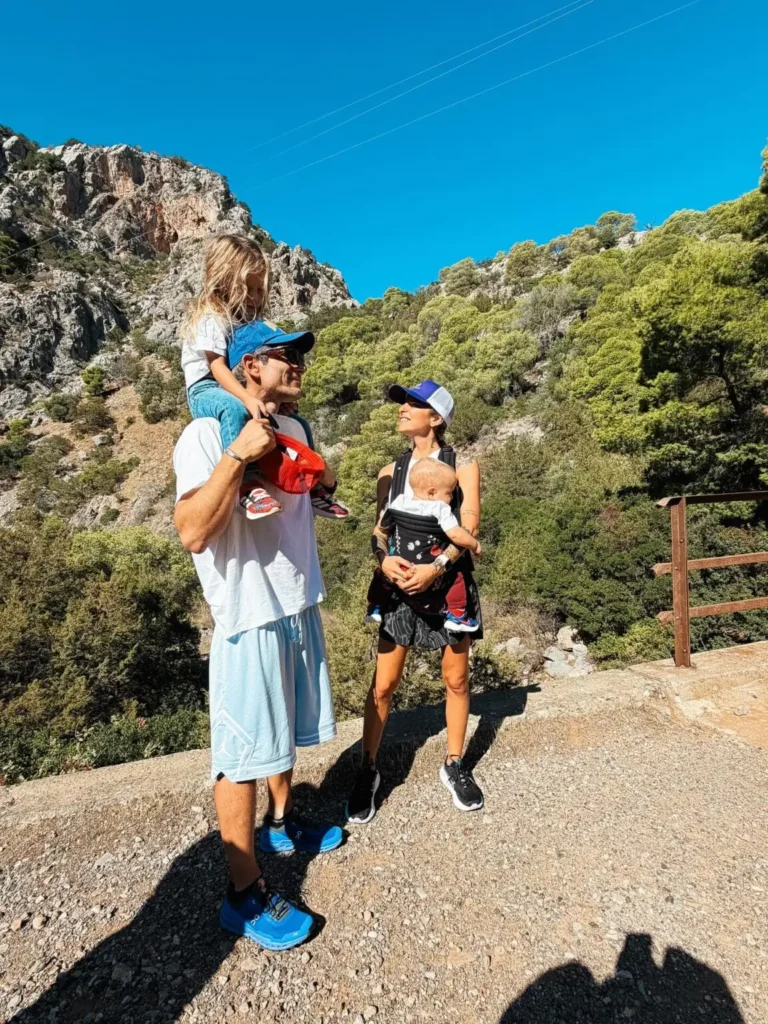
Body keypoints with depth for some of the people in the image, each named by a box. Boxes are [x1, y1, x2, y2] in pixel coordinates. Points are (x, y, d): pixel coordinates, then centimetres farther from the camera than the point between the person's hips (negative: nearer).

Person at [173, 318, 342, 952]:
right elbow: (192, 532, -25)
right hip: (249, 616, -8)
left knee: (285, 729, 23)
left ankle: (283, 822, 46)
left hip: (299, 606, 8)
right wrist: (237, 453, -31)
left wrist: (319, 476, 6)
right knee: (243, 750, 4)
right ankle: (244, 894, 22)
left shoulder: (293, 430, 9)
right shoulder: (207, 434, -14)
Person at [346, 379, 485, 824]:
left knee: (457, 679, 11)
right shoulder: (391, 472, 9)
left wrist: (436, 567, -25)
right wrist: (385, 559, -19)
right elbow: (379, 529, 3)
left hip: (449, 582, -1)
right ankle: (368, 771, 20)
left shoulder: (463, 466, 0)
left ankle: (455, 765, 30)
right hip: (401, 584, 2)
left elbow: (469, 527, -10)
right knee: (384, 684, 2)